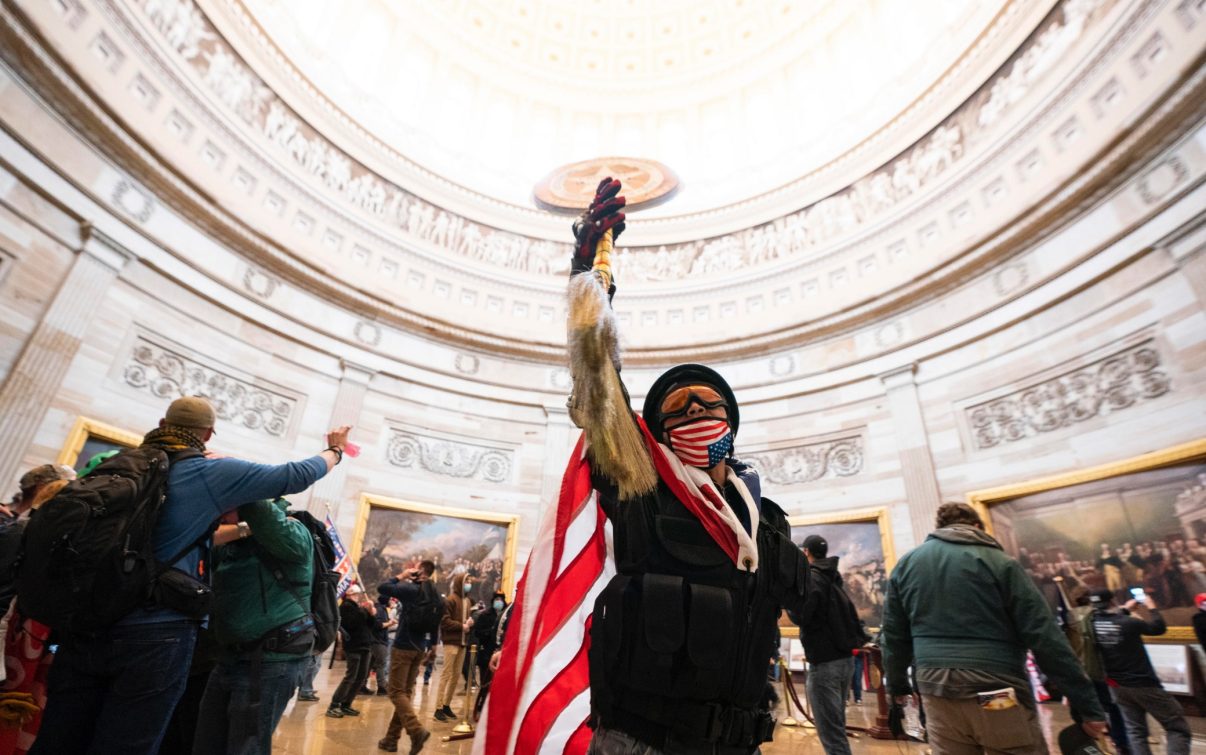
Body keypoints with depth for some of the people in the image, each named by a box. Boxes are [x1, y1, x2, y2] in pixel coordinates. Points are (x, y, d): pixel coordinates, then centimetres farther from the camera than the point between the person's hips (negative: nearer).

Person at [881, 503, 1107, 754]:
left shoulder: (905, 564, 9)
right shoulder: (998, 562, -1)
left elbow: (894, 636, 13)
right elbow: (1045, 636, -5)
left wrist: (896, 684, 26)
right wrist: (1087, 705, 2)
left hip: (937, 693, 3)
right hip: (997, 693, -3)